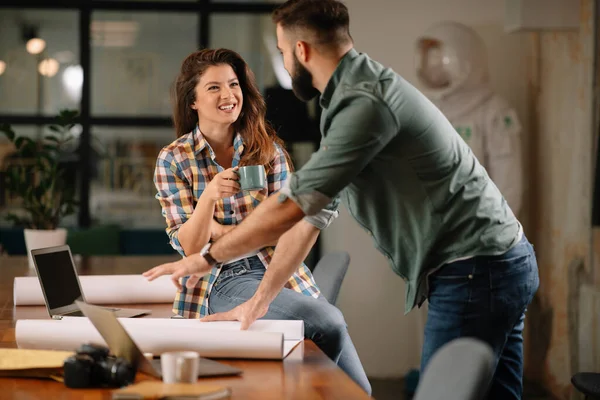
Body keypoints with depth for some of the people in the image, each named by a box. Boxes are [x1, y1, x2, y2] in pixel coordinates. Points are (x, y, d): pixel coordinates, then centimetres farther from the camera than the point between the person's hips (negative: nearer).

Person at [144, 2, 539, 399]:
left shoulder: (364, 102, -20)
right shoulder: (352, 95, 13)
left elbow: (290, 209, -19)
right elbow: (309, 212, 15)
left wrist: (207, 257, -6)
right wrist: (260, 300, 14)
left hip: (473, 272, -10)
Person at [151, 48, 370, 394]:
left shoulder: (268, 149, 7)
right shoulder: (173, 160, 1)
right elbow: (188, 247, -6)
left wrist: (217, 230, -10)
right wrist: (208, 198, -23)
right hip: (223, 281, -3)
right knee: (328, 322, -30)